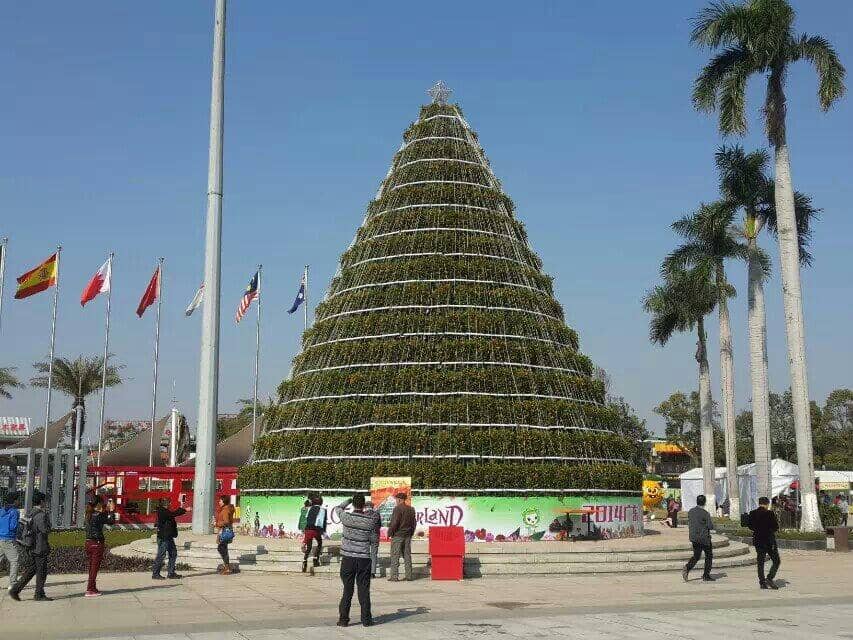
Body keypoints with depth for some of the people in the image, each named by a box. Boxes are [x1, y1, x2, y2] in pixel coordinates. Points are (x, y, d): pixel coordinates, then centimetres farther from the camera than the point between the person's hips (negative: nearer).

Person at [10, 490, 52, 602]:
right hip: (40, 547, -9)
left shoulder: (32, 513, 12)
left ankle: (15, 590, 11)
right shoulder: (41, 515, -17)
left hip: (32, 547, 9)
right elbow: (46, 530, -21)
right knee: (41, 571, 1)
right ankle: (39, 595, 8)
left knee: (32, 570, 15)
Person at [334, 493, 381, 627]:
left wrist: (350, 500, 23)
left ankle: (343, 619, 8)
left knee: (347, 589, 6)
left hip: (348, 558, 0)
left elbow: (338, 508, 14)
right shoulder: (370, 520, -5)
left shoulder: (346, 517, -7)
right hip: (364, 558, 0)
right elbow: (374, 538, 5)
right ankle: (366, 619, 10)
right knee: (364, 590, 6)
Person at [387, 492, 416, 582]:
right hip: (407, 536, 7)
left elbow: (394, 523, -17)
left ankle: (394, 576, -5)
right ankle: (409, 575, 11)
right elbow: (414, 523, 15)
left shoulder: (397, 509, -13)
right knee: (407, 556, 10)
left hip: (397, 535, -7)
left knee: (395, 556, -3)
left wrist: (390, 533, -7)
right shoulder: (411, 509, 10)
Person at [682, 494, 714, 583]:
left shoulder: (690, 512, 4)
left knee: (696, 556, 14)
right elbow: (710, 526, -14)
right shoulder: (705, 514, -15)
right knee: (709, 556, 11)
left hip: (694, 537, 6)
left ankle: (687, 569, -9)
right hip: (704, 538, -5)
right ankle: (706, 576, 12)